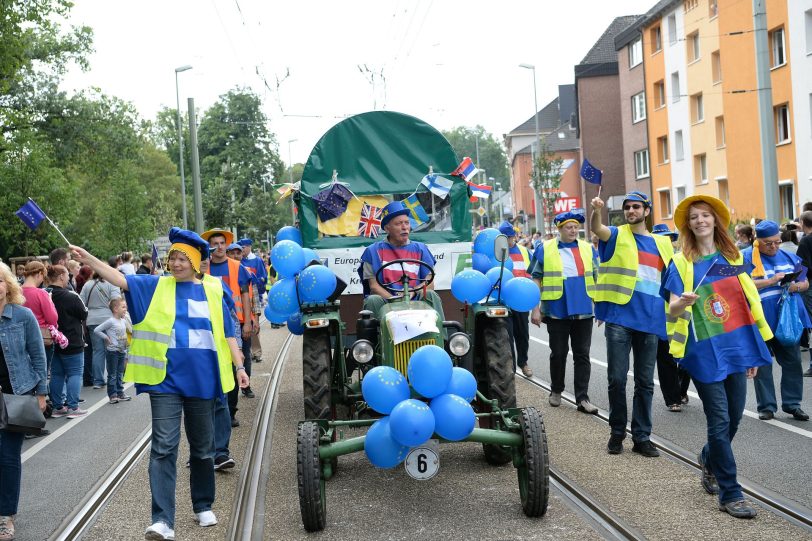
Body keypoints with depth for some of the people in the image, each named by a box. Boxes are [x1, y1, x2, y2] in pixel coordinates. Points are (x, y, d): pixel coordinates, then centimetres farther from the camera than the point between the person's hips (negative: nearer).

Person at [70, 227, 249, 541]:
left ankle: (203, 506, 30)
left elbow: (226, 332, 9)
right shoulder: (156, 287, 4)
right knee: (163, 447, -9)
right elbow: (121, 280, -8)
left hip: (202, 379, 1)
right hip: (166, 379, -1)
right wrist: (89, 260, -21)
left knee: (202, 447, 13)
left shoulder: (212, 291, 6)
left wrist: (239, 366, 5)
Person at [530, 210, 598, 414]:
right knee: (558, 353, 8)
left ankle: (582, 398, 5)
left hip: (584, 311, 2)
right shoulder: (545, 250, 2)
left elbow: (595, 279, 14)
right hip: (557, 311, -2)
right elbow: (536, 280, 1)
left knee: (582, 355, 2)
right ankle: (556, 391, 26)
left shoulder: (587, 249, 10)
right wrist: (535, 308, -4)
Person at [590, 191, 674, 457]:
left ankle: (642, 437, 14)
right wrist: (596, 211, -39)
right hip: (620, 318, -3)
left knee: (645, 382, 7)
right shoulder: (618, 235, 4)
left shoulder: (661, 243, 14)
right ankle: (617, 432, 15)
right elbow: (596, 229, -19)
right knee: (617, 378, -1)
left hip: (649, 320, 3)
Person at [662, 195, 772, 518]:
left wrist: (753, 351, 12)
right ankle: (730, 494, 4)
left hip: (736, 347, 5)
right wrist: (681, 302, -34)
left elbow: (747, 302, 13)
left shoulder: (732, 257, 9)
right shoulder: (682, 262, -3)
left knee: (734, 418, 11)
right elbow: (672, 310, -10)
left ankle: (710, 461, 39)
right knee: (720, 421, -4)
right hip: (705, 351, -4)